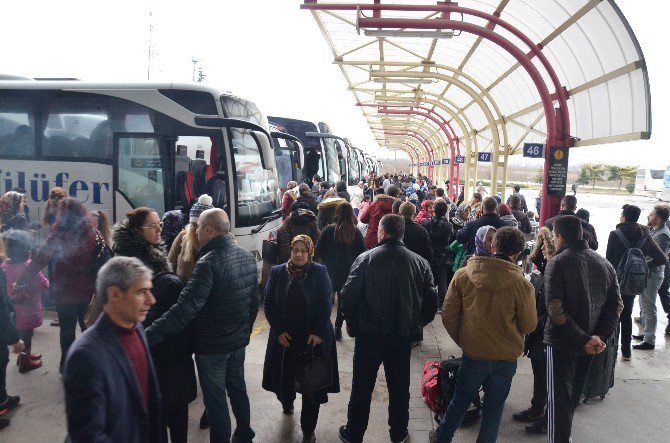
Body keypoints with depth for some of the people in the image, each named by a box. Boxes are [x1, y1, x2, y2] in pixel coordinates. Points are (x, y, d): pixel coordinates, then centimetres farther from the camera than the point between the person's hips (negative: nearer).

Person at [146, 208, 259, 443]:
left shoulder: (209, 262, -26)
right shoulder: (247, 256, -1)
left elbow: (185, 309, -33)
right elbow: (254, 300, 8)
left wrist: (148, 335, -31)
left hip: (212, 344, -8)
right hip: (239, 339, 8)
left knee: (215, 399, 10)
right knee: (237, 388, 25)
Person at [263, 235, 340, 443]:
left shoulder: (319, 272, -3)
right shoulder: (277, 272, 2)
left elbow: (326, 304, -5)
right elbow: (269, 304, 2)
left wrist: (318, 332, -12)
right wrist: (279, 330, -7)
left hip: (314, 338, -2)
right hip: (284, 338, 2)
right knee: (284, 377, 11)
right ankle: (287, 402, 47)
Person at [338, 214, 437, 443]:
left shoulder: (365, 259, -11)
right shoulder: (419, 262, -5)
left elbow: (348, 294, -11)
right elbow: (431, 301, -1)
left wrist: (351, 322, 5)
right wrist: (416, 325, 13)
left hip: (368, 334, -2)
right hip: (402, 336, 2)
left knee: (362, 387, 13)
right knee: (399, 387, 19)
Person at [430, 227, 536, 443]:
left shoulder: (463, 275, -13)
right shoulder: (522, 285, -18)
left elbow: (448, 315, -7)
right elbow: (529, 325, -5)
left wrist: (463, 340, 7)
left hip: (473, 353, 1)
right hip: (506, 357, -1)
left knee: (460, 400, 22)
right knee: (494, 406, 19)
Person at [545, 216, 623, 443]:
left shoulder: (557, 262, -15)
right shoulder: (604, 264, 3)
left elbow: (555, 308, -23)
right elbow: (616, 304, -1)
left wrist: (584, 339, -19)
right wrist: (600, 336, -9)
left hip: (561, 341, -6)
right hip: (590, 345, 6)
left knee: (559, 398, 3)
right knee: (573, 394, 23)